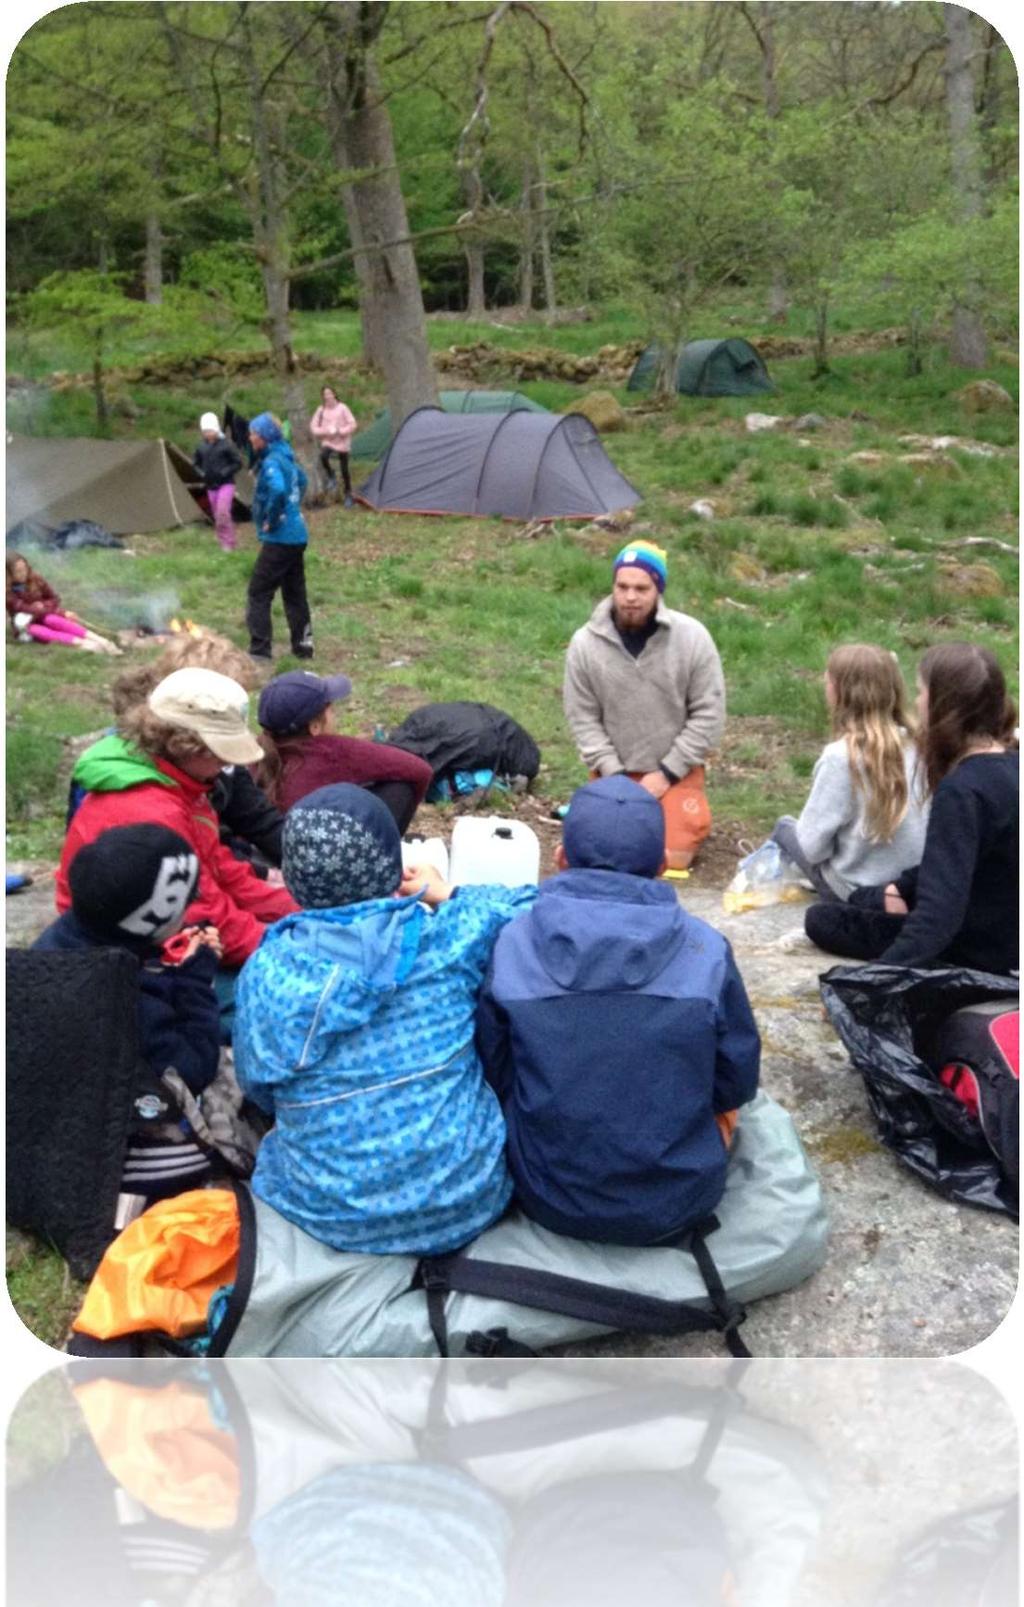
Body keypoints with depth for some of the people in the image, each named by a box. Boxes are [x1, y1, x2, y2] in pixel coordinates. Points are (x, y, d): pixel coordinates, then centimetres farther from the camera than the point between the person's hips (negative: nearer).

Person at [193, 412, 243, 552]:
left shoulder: (226, 444, -10)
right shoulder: (201, 447, 3)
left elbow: (238, 463, -7)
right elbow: (195, 463, 17)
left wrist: (224, 472, -18)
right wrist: (201, 473, -2)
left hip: (226, 484, -5)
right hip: (211, 486, 5)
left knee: (222, 513, -20)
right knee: (217, 516, 8)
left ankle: (229, 542, -9)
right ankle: (227, 543, 19)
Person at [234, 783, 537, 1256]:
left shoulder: (265, 974, -12)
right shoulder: (448, 940, -14)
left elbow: (261, 1092, 6)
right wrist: (445, 896, 17)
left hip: (329, 1217, 1)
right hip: (467, 1200, -1)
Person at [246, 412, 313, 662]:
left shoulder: (271, 462, -16)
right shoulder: (286, 458, 12)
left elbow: (278, 491, -34)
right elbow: (301, 481, 31)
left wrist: (271, 522, -21)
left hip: (279, 538, -9)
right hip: (297, 536, 9)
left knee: (259, 592, -3)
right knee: (295, 593, 15)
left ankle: (260, 649, -1)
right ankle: (303, 645, 21)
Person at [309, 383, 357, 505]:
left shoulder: (342, 408, -6)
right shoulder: (321, 410, 1)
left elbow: (352, 425, -7)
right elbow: (313, 428, -1)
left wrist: (340, 431, -18)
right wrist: (326, 431, -16)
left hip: (342, 443, -1)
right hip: (327, 442, 1)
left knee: (344, 470, 1)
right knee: (323, 456, -31)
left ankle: (348, 495, 18)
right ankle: (331, 477, -6)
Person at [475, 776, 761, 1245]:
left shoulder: (511, 945, -13)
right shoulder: (705, 949, -14)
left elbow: (494, 1079, -2)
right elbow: (736, 1086, -2)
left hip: (550, 1199, 1)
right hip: (681, 1199, 0)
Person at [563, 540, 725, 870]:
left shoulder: (691, 636, -13)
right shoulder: (585, 643, -10)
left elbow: (708, 714, -8)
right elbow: (583, 719, -4)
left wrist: (667, 773, -12)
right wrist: (615, 775, -13)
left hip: (676, 772, -1)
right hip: (616, 771, 1)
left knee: (671, 857, -12)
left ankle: (688, 815, 22)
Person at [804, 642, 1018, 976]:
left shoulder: (961, 790, -31)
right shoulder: (1010, 765, -2)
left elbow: (940, 913, -37)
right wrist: (902, 887, 20)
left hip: (976, 954, -9)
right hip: (1004, 937, 9)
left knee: (821, 919, 3)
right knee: (864, 899, 27)